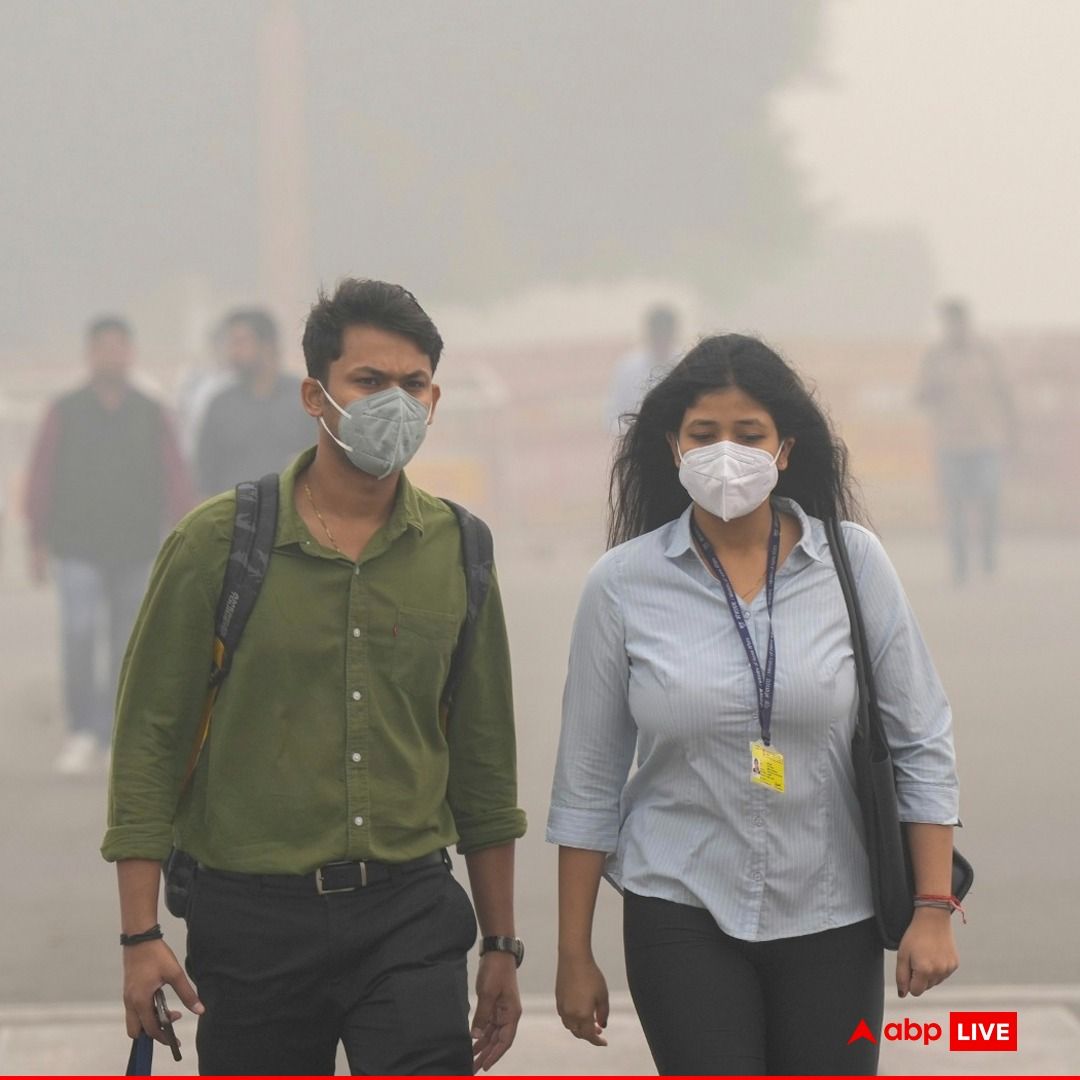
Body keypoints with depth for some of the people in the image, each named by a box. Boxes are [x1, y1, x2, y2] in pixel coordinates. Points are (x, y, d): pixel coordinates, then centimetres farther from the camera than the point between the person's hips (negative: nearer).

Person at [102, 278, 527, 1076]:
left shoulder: (458, 552, 6)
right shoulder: (220, 541, -3)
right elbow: (149, 738, -2)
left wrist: (501, 944, 14)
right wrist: (141, 934, -8)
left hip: (409, 914, 1)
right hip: (253, 914, -1)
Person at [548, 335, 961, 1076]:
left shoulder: (854, 562, -4)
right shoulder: (624, 583, -5)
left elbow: (920, 742, 1)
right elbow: (588, 782, 1)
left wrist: (933, 908, -4)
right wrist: (574, 954, 2)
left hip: (833, 916, 1)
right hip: (685, 914, -1)